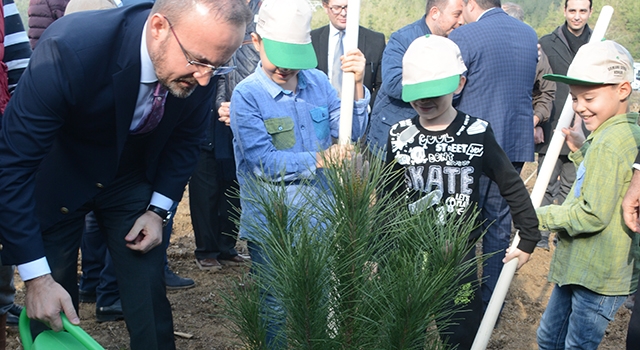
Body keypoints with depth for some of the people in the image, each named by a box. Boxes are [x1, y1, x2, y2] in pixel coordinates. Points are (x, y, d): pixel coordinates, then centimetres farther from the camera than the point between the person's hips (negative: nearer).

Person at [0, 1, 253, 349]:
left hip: (132, 178, 3)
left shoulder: (199, 65, -22)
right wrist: (36, 277, -30)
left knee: (149, 297, -1)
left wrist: (158, 210, -9)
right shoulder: (71, 46, -36)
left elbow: (184, 140, 0)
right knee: (51, 315, 4)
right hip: (57, 177, -3)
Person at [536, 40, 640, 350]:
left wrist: (542, 216, -14)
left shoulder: (610, 143, -23)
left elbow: (593, 215, -25)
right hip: (580, 267, 10)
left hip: (596, 276, -10)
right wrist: (579, 149, 10)